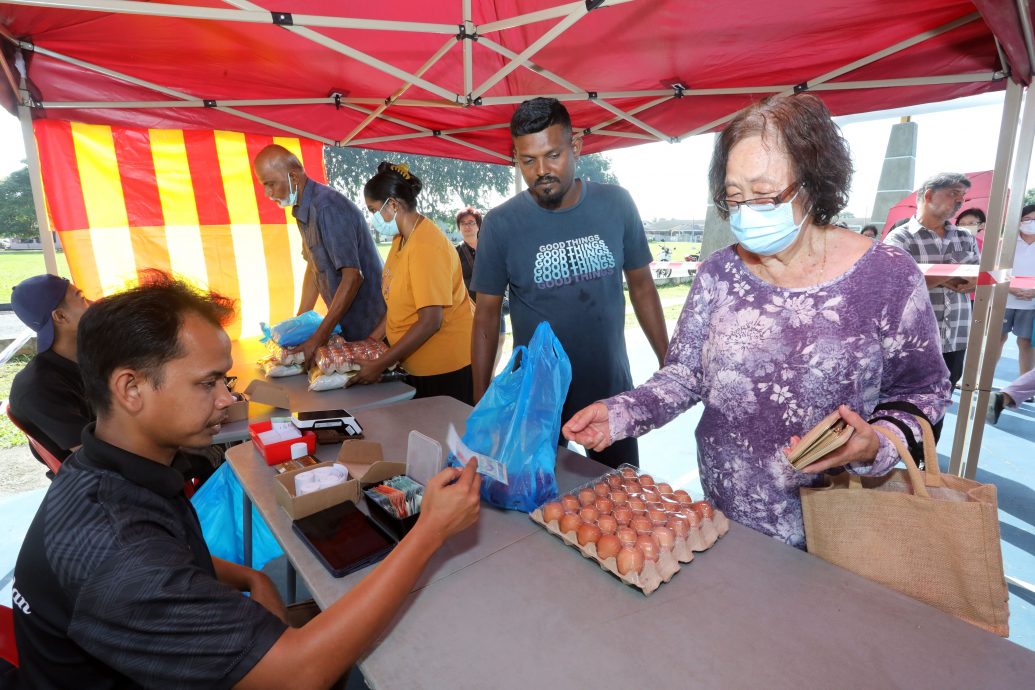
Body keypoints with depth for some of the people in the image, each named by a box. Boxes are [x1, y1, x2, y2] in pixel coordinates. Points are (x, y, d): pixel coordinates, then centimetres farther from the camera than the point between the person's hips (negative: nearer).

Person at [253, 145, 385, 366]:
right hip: (345, 322, 8)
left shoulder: (327, 207, -22)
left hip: (369, 326, -8)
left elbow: (353, 276, -28)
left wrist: (317, 339, -28)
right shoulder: (304, 209, 7)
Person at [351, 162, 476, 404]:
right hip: (420, 364, 8)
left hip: (447, 367, -8)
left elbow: (430, 321, -24)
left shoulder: (425, 245, -21)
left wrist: (379, 365, -19)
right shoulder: (402, 238, 7)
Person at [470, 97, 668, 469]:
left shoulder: (616, 204, -5)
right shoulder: (500, 224, -10)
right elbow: (486, 315, -4)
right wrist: (481, 404, -5)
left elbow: (642, 287, 4)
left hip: (612, 392, 2)